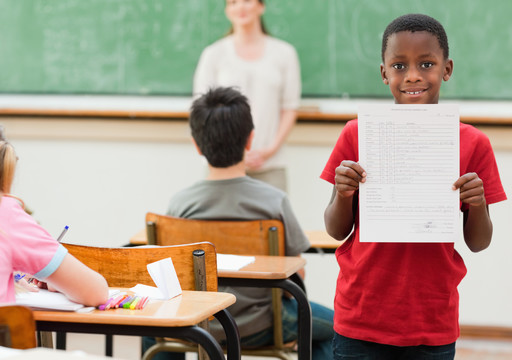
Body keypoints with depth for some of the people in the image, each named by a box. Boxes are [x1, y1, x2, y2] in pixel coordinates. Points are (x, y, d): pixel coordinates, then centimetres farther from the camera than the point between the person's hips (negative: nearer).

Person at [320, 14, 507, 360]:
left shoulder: (473, 144, -2)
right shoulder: (357, 135, -1)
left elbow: (478, 244, 4)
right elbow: (337, 231, 4)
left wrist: (477, 205, -15)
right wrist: (343, 195, -15)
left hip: (434, 326, 0)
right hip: (361, 319, 0)